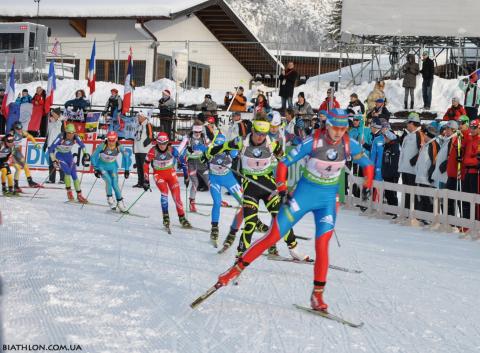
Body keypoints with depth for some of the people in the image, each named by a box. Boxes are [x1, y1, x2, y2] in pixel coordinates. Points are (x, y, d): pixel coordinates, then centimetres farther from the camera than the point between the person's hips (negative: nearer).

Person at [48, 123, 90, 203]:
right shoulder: (61, 138, -31)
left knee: (74, 174, -4)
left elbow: (82, 145, 0)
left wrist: (85, 154, -14)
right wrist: (53, 161, -33)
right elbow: (51, 149, -28)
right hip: (59, 155, -3)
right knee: (67, 171, -24)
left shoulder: (75, 138, -20)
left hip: (68, 155, 3)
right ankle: (69, 191, -8)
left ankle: (79, 195, 4)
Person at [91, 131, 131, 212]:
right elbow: (93, 156, -15)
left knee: (115, 184, -11)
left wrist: (127, 169, -4)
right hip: (102, 165, -1)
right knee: (108, 180, -25)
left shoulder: (119, 147, -22)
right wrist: (95, 169, -17)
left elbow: (126, 156, -4)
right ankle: (110, 199, -6)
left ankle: (120, 202, 6)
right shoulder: (102, 146, -27)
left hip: (112, 166, 1)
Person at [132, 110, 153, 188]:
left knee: (144, 166, -10)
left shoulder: (148, 125, -6)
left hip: (144, 150, -8)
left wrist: (144, 144, -18)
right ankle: (140, 182, 17)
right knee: (138, 166, 10)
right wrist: (134, 146, 21)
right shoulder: (138, 125, 19)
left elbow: (150, 137, -12)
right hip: (137, 149, 8)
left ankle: (145, 182, -8)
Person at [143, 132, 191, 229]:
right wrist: (146, 181, -10)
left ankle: (182, 218, 8)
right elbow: (146, 165, -10)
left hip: (171, 173, 1)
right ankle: (166, 217, -12)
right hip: (158, 175, -1)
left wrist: (186, 175, -1)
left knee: (177, 195, -6)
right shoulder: (153, 151, -19)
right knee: (165, 192, -23)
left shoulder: (172, 150, -17)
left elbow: (182, 161, -4)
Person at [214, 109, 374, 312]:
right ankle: (237, 268, 11)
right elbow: (284, 163, -13)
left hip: (328, 199, 2)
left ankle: (317, 295, 0)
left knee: (322, 246, -11)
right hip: (304, 194, -2)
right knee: (273, 237, -2)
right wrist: (282, 190, -20)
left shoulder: (349, 144, -10)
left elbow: (367, 164, 7)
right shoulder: (312, 142, -19)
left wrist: (367, 186, -4)